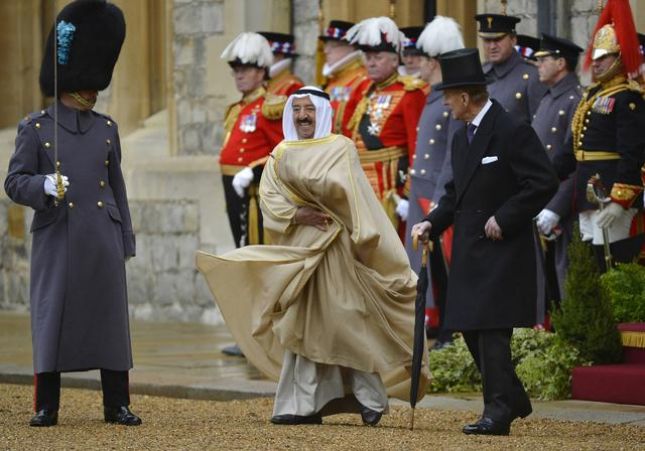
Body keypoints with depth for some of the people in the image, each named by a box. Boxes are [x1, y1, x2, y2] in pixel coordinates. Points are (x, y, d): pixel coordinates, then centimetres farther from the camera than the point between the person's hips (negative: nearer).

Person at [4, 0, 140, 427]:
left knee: (111, 319, 3)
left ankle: (117, 405, 10)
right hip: (57, 242, -3)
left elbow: (117, 186, 14)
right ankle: (46, 406, 7)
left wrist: (125, 242, 11)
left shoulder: (107, 128, 10)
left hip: (103, 240, 3)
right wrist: (44, 186, -23)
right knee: (52, 318, -1)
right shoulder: (36, 128, 0)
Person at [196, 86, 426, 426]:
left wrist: (295, 174, -19)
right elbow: (268, 197, 1)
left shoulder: (341, 148, 0)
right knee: (303, 324, 3)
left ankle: (370, 396, 4)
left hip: (336, 249, -5)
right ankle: (304, 405, 4)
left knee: (348, 320, -6)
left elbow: (340, 186, -17)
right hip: (298, 251, 5)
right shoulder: (281, 154, 13)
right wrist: (297, 214, -14)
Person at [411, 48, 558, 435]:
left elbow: (544, 183, -17)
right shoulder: (463, 138, 15)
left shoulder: (512, 131, -13)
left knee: (492, 329, -11)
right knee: (471, 328, 11)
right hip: (470, 250, 9)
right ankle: (513, 398, 23)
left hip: (502, 250, -9)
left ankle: (498, 412, -9)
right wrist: (433, 223, 5)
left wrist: (504, 219, -18)